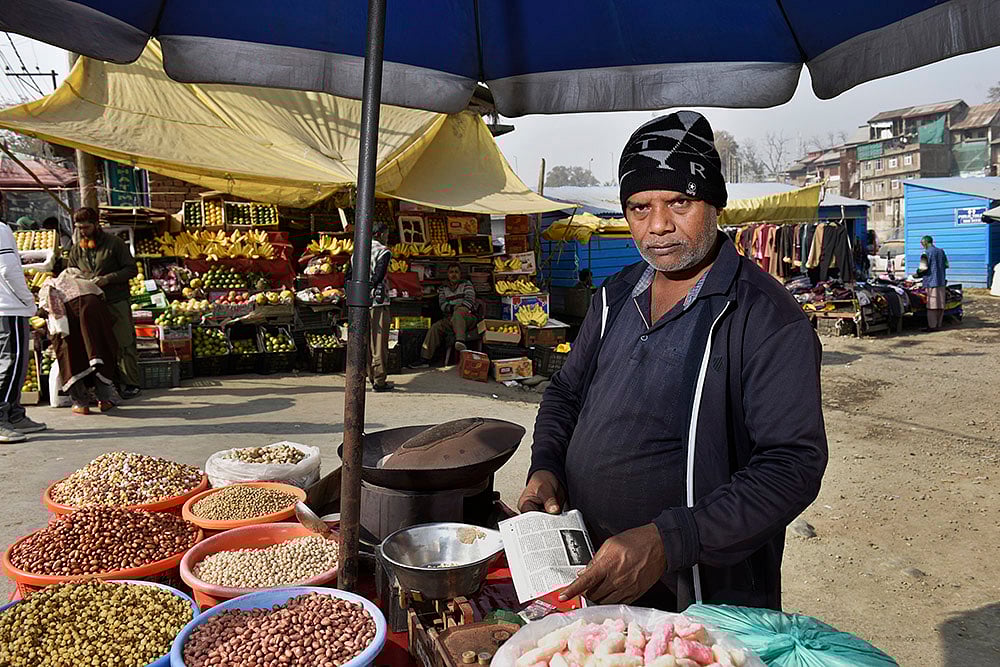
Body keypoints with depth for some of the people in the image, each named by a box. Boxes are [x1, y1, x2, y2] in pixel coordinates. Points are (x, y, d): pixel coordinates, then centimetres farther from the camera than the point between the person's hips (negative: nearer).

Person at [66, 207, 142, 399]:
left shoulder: (114, 243, -2)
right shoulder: (77, 249, 12)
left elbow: (132, 269, -5)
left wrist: (107, 279, -16)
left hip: (117, 302, -4)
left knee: (124, 344, -1)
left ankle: (131, 384, 5)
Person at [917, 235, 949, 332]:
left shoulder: (926, 253, -9)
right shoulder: (941, 251, 13)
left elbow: (923, 268, -14)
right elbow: (946, 265, 16)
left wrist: (917, 274, 3)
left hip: (931, 281, -7)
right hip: (941, 281, 7)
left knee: (932, 305, -4)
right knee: (940, 305, 10)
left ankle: (932, 326, -4)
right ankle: (938, 325, 14)